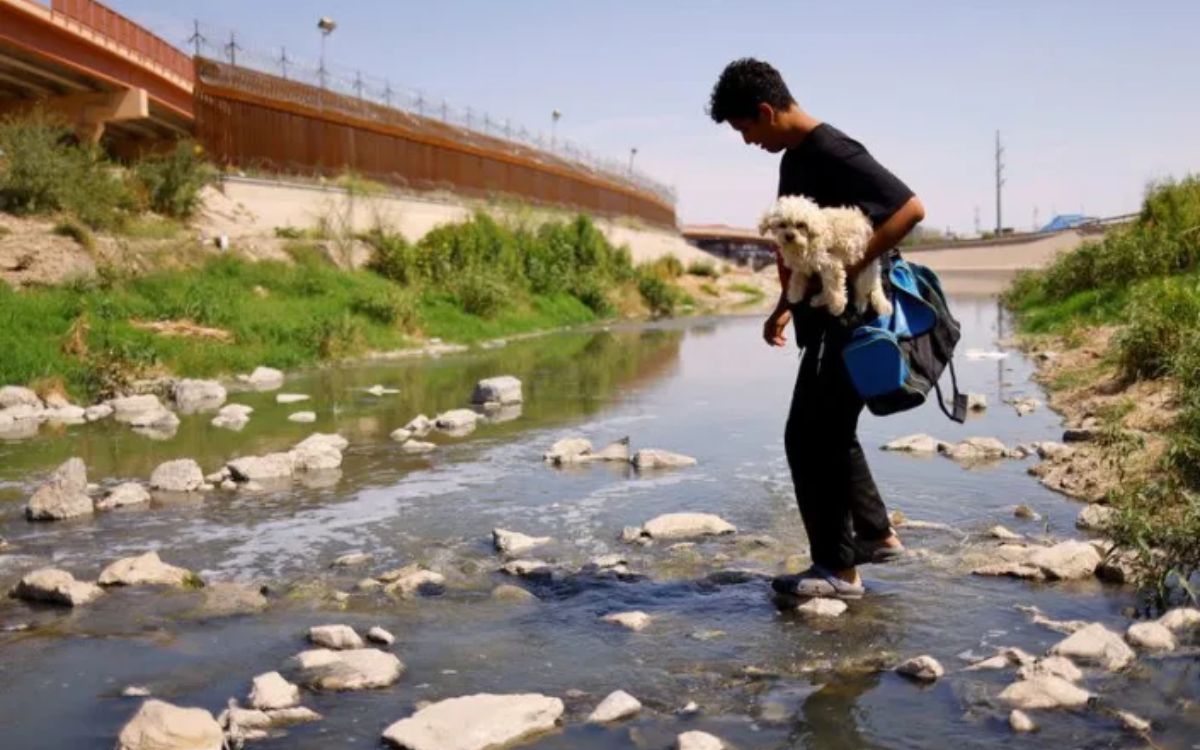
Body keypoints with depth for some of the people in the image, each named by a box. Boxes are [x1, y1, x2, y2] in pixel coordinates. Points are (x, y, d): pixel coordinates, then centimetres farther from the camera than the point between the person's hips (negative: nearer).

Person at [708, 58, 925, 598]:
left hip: (850, 321, -10)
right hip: (826, 319, 10)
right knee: (830, 433, 20)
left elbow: (911, 208, -24)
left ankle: (838, 568, 5)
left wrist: (850, 269, -25)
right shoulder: (794, 158, 12)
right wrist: (785, 306, 14)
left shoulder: (833, 152, -18)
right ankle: (876, 535, 33)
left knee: (808, 438, -6)